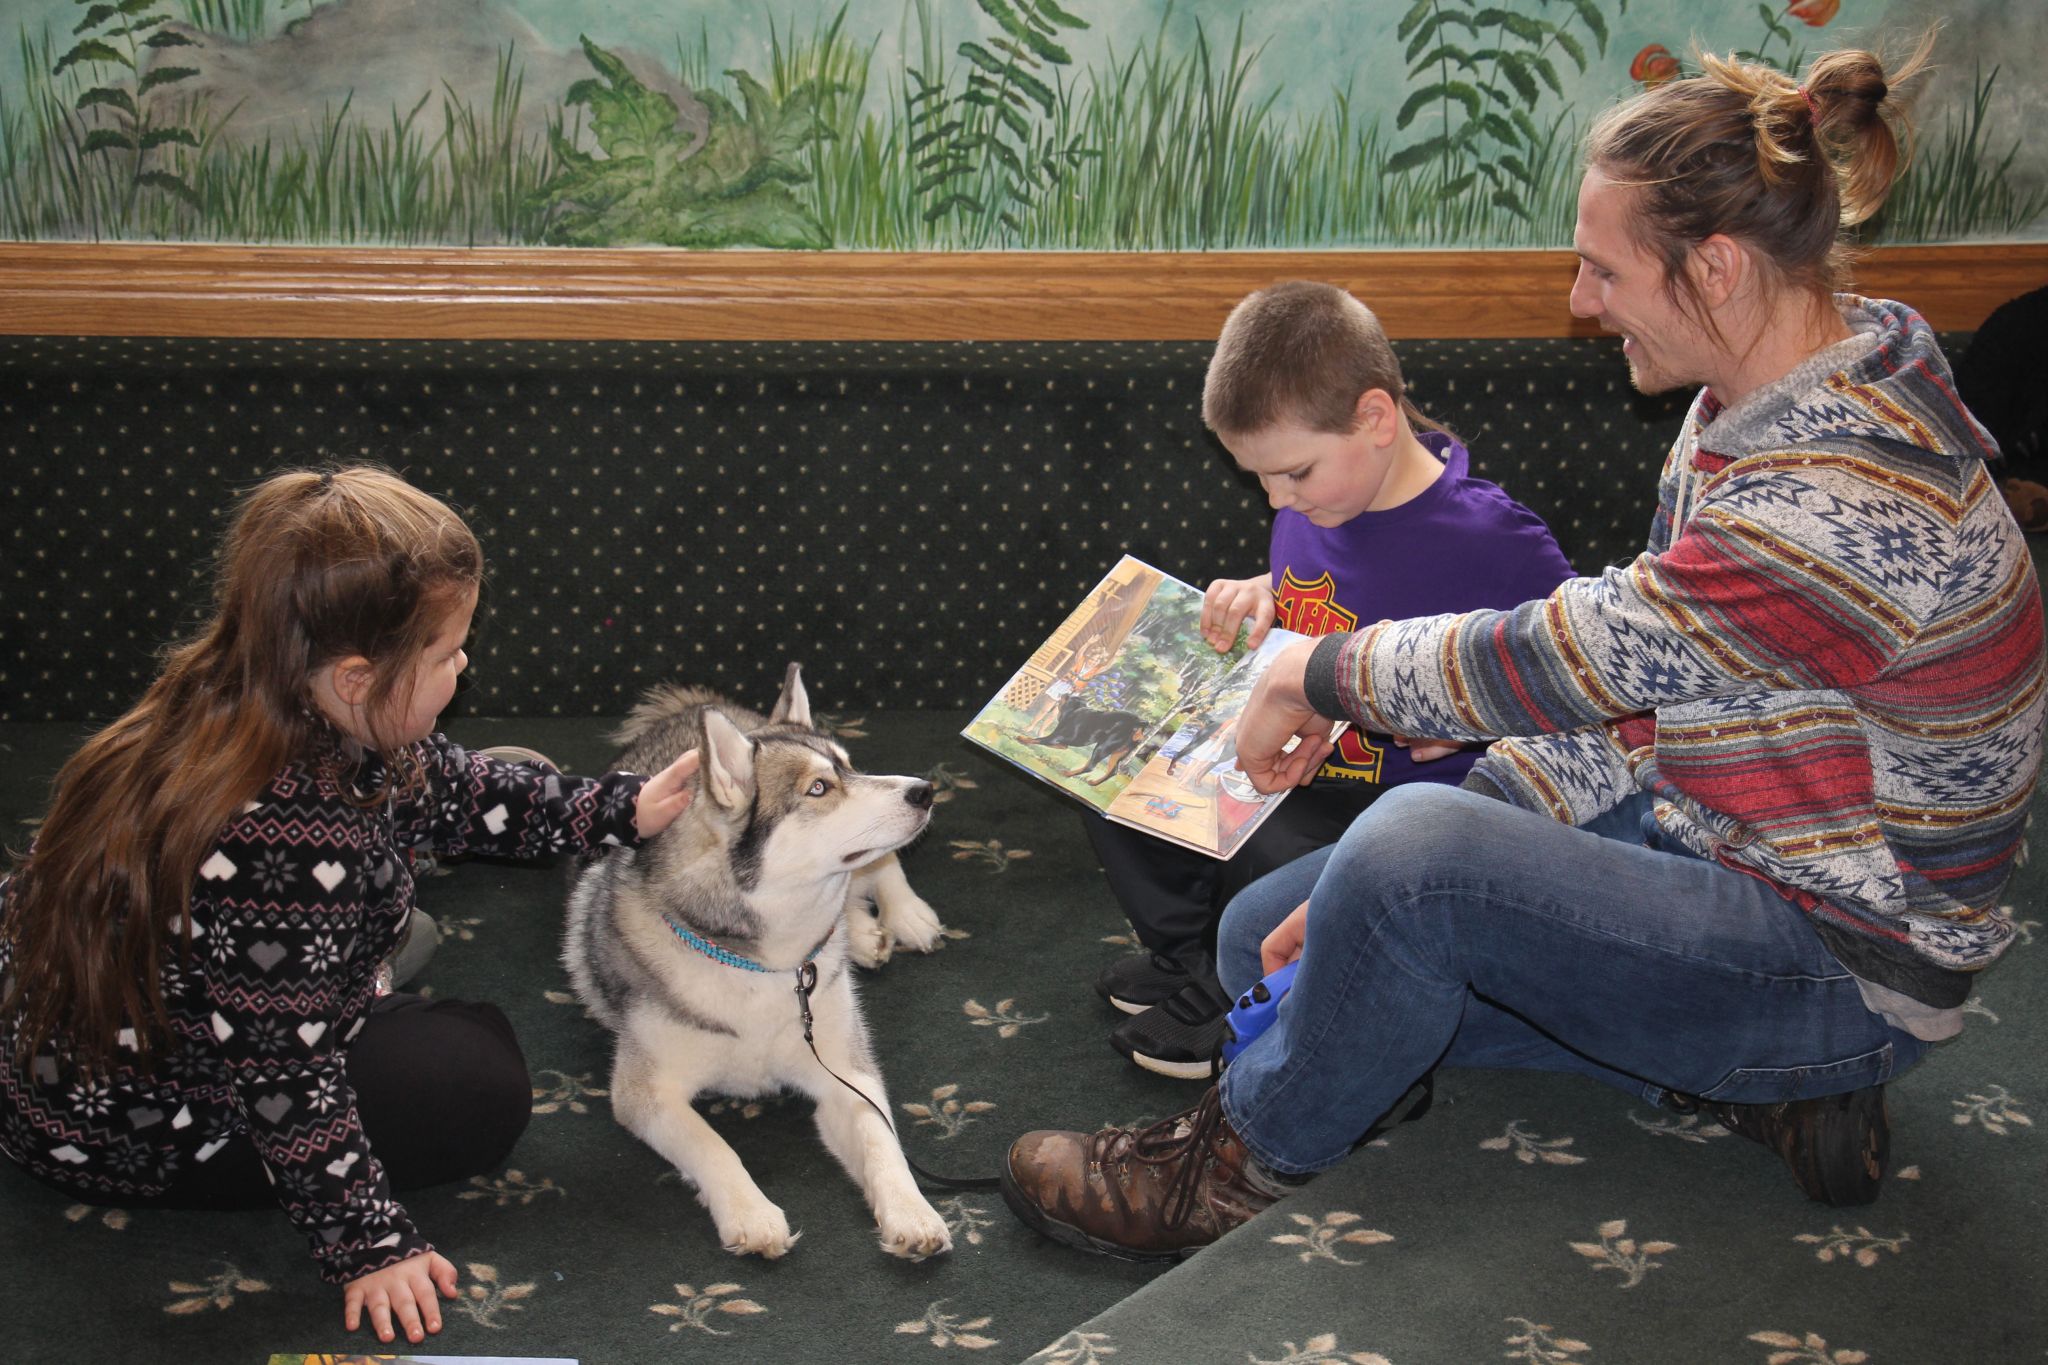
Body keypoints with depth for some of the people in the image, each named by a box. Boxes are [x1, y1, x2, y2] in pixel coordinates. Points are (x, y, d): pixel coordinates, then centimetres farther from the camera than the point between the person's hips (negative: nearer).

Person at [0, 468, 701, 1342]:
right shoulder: (287, 846, -37)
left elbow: (437, 788, 7)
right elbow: (289, 1082, -29)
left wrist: (618, 811, 6)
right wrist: (369, 1248, -17)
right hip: (128, 1132, -9)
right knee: (480, 1086, -2)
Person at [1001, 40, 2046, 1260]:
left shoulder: (1847, 504, -31)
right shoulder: (1756, 411, 0)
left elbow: (1557, 663, -25)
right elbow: (1626, 689, 3)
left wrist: (1316, 676, -6)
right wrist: (1378, 898, -4)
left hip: (1849, 964, -10)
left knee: (1418, 847, -31)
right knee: (1269, 937, 5)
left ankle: (1239, 1168, -4)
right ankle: (1735, 1075, 3)